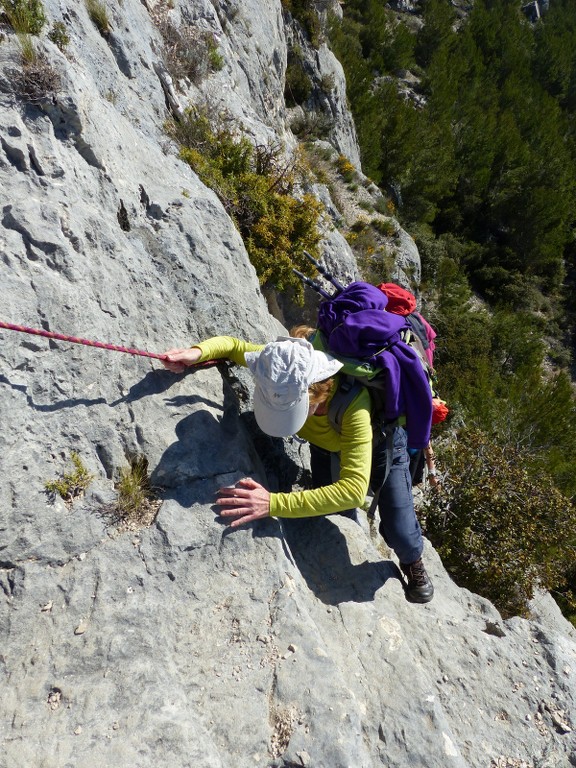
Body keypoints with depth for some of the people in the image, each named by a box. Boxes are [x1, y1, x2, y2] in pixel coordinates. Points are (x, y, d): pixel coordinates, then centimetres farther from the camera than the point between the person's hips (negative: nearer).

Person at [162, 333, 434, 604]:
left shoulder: (353, 401, -48)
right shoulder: (285, 365, -36)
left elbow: (354, 490, -52)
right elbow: (234, 344, -18)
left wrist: (274, 503, -60)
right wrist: (197, 352, -40)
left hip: (378, 441, -4)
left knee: (399, 533, -5)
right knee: (328, 509, 17)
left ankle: (413, 564, 31)